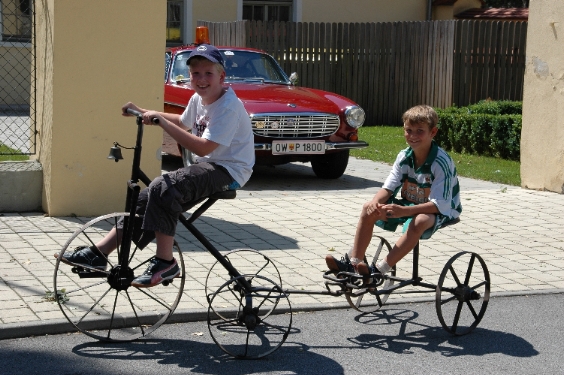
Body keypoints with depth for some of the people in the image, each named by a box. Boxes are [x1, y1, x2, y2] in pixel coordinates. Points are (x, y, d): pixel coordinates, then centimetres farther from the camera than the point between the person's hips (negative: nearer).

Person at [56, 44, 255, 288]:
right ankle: (98, 254, 2)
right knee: (146, 199, -3)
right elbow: (183, 123, 31)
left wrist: (161, 121, -26)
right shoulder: (198, 99, 9)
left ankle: (165, 262, -21)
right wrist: (144, 112, 22)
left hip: (228, 170, -9)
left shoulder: (228, 106, -19)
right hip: (206, 166, 9)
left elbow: (203, 147, -28)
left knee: (162, 188, -29)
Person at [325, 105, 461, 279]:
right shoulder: (404, 156, -5)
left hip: (440, 211, -7)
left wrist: (404, 211, -41)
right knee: (368, 209, -10)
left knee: (419, 222, -39)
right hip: (409, 205, 7)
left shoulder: (441, 162, -24)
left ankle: (379, 270, -35)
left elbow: (439, 204, -29)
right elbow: (388, 188, -4)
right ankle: (352, 262, -11)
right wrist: (375, 202, -29)